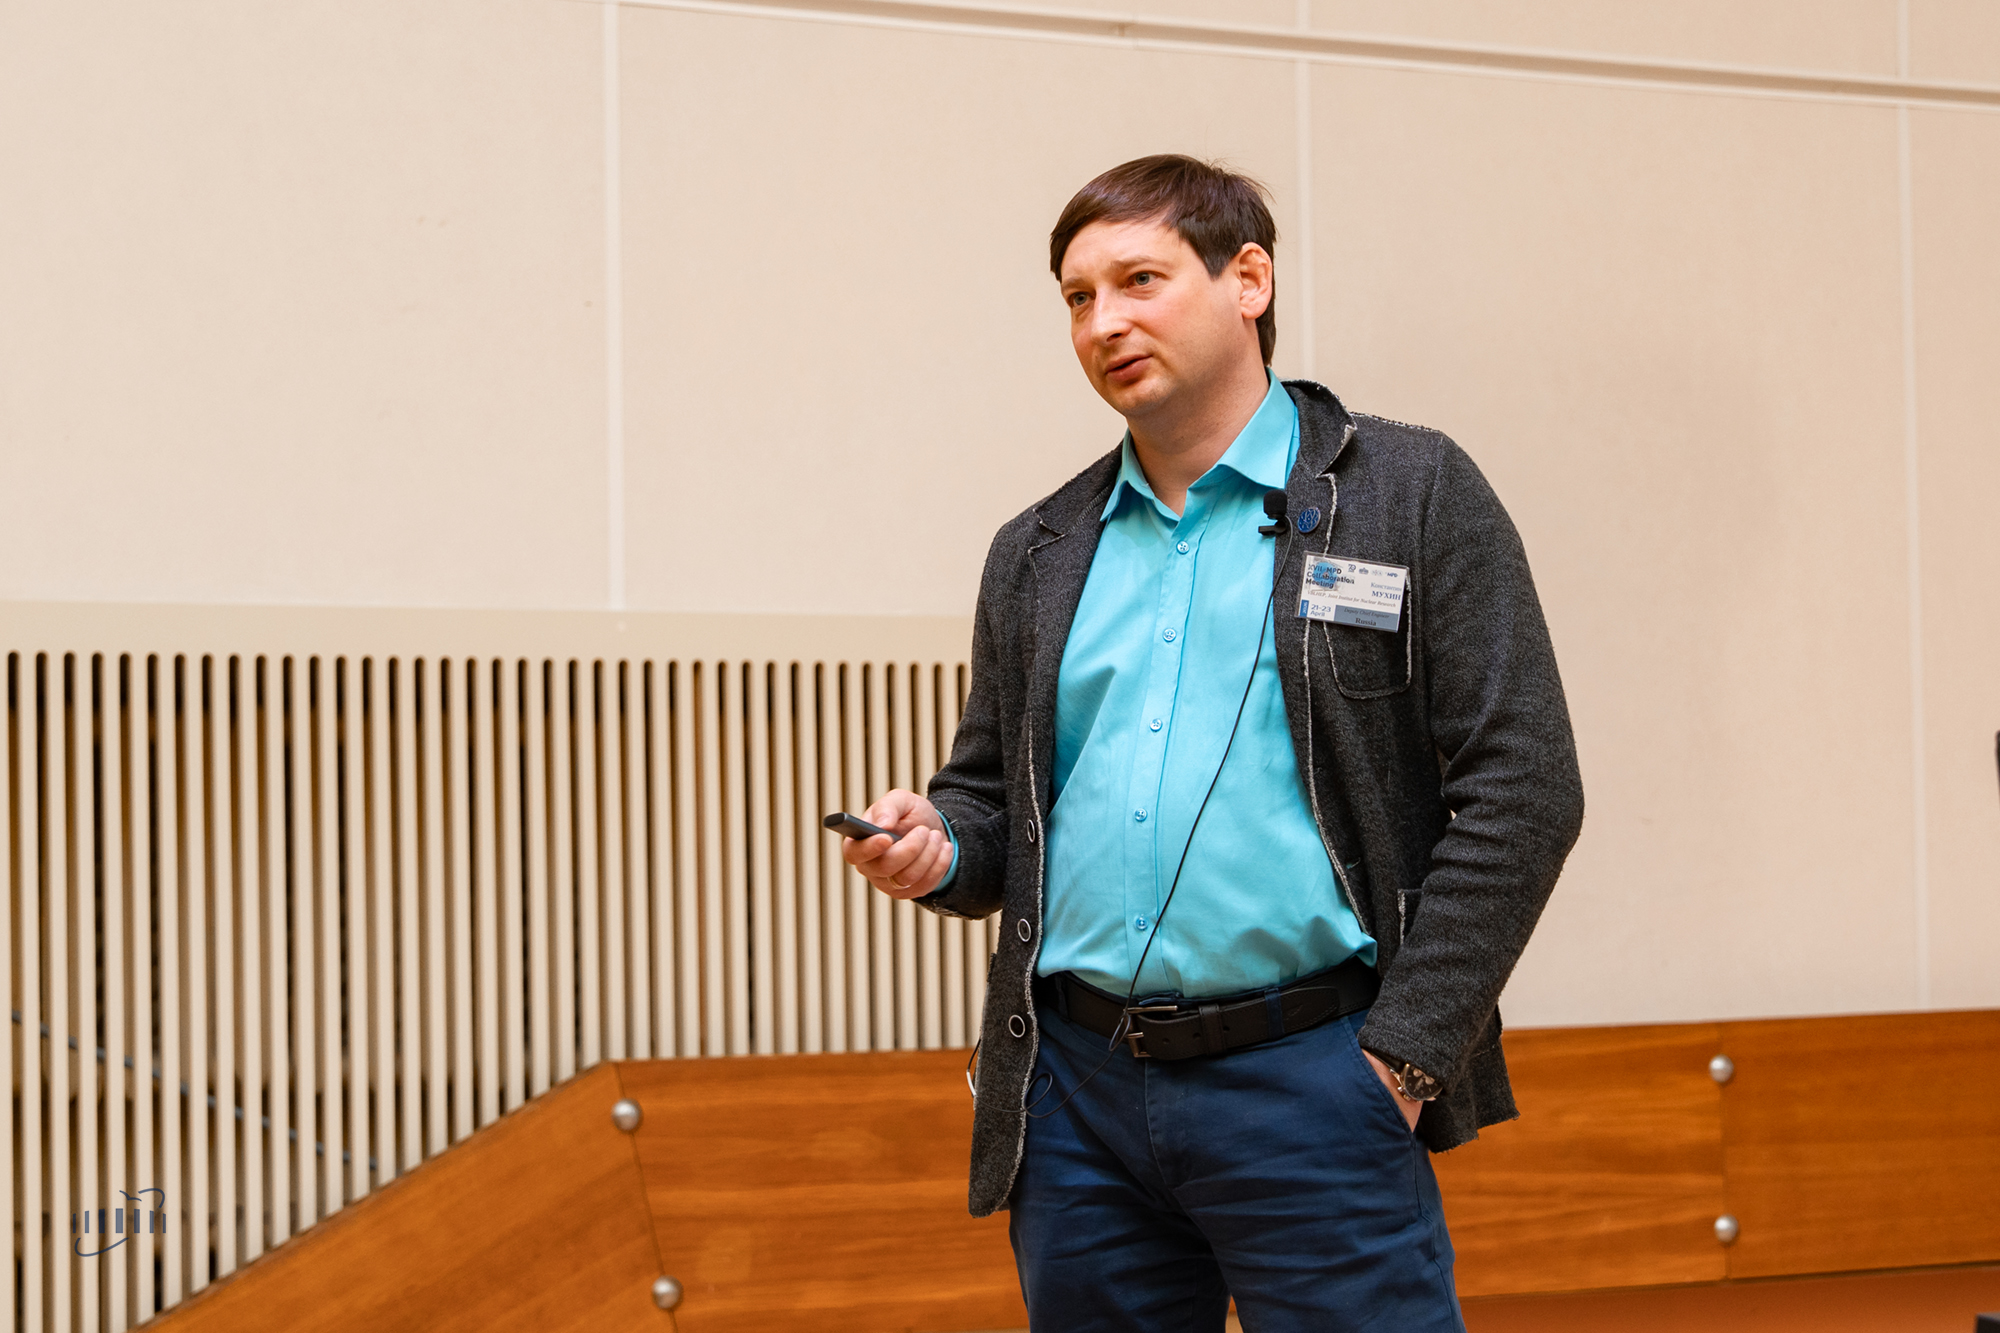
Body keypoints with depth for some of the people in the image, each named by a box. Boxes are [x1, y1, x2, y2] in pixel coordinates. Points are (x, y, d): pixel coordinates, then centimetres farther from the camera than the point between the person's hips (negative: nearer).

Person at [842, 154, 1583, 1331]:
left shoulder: (1414, 495, 2)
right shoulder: (1039, 555, 16)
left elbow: (1520, 790, -4)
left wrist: (1400, 1057, -10)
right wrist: (939, 846, -3)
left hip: (1312, 1084, -4)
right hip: (1078, 1092, 5)